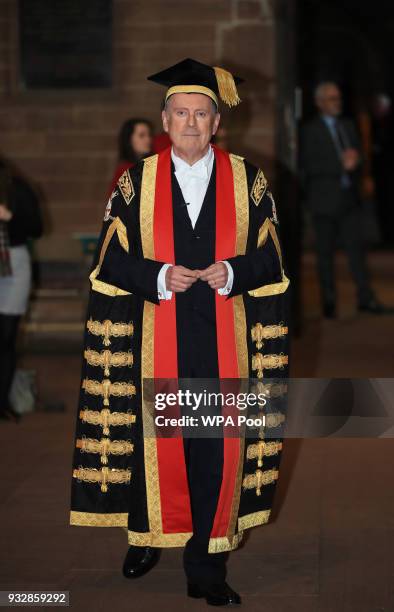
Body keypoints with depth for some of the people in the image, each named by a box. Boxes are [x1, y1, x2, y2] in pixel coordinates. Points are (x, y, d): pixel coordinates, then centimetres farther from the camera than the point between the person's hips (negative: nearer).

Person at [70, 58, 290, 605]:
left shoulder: (247, 180, 6)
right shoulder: (137, 182, 5)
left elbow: (269, 258, 6)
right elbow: (112, 259, 3)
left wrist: (233, 271, -14)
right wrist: (159, 277, -13)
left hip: (224, 339, 0)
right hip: (158, 338, 0)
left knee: (219, 445, -2)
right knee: (157, 438, 4)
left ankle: (206, 565, 6)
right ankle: (148, 537, 26)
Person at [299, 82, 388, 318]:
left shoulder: (348, 125, 15)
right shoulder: (310, 130, -3)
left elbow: (357, 156, 19)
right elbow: (308, 165, -12)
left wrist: (352, 164, -5)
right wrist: (340, 165, -17)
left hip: (349, 198, 4)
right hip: (324, 199, -4)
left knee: (356, 246, 1)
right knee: (326, 252, 2)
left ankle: (365, 297, 4)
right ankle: (329, 303, 9)